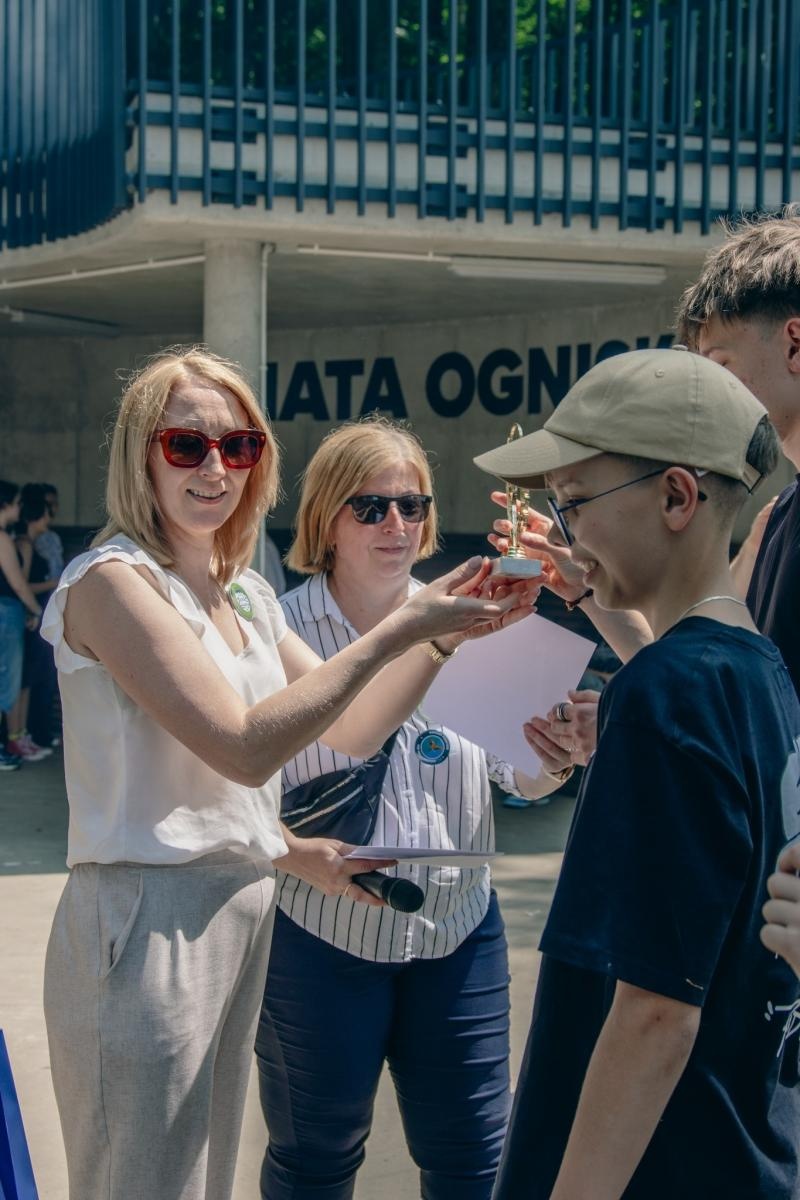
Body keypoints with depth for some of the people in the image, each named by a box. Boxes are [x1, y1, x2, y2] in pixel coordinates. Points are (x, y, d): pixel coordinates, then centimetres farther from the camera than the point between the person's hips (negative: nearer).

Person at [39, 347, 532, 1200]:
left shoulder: (246, 595, 13)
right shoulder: (112, 580, -13)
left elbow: (354, 731, 14)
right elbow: (245, 746, -21)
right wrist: (400, 629, -20)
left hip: (242, 907, 8)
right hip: (146, 919, -8)